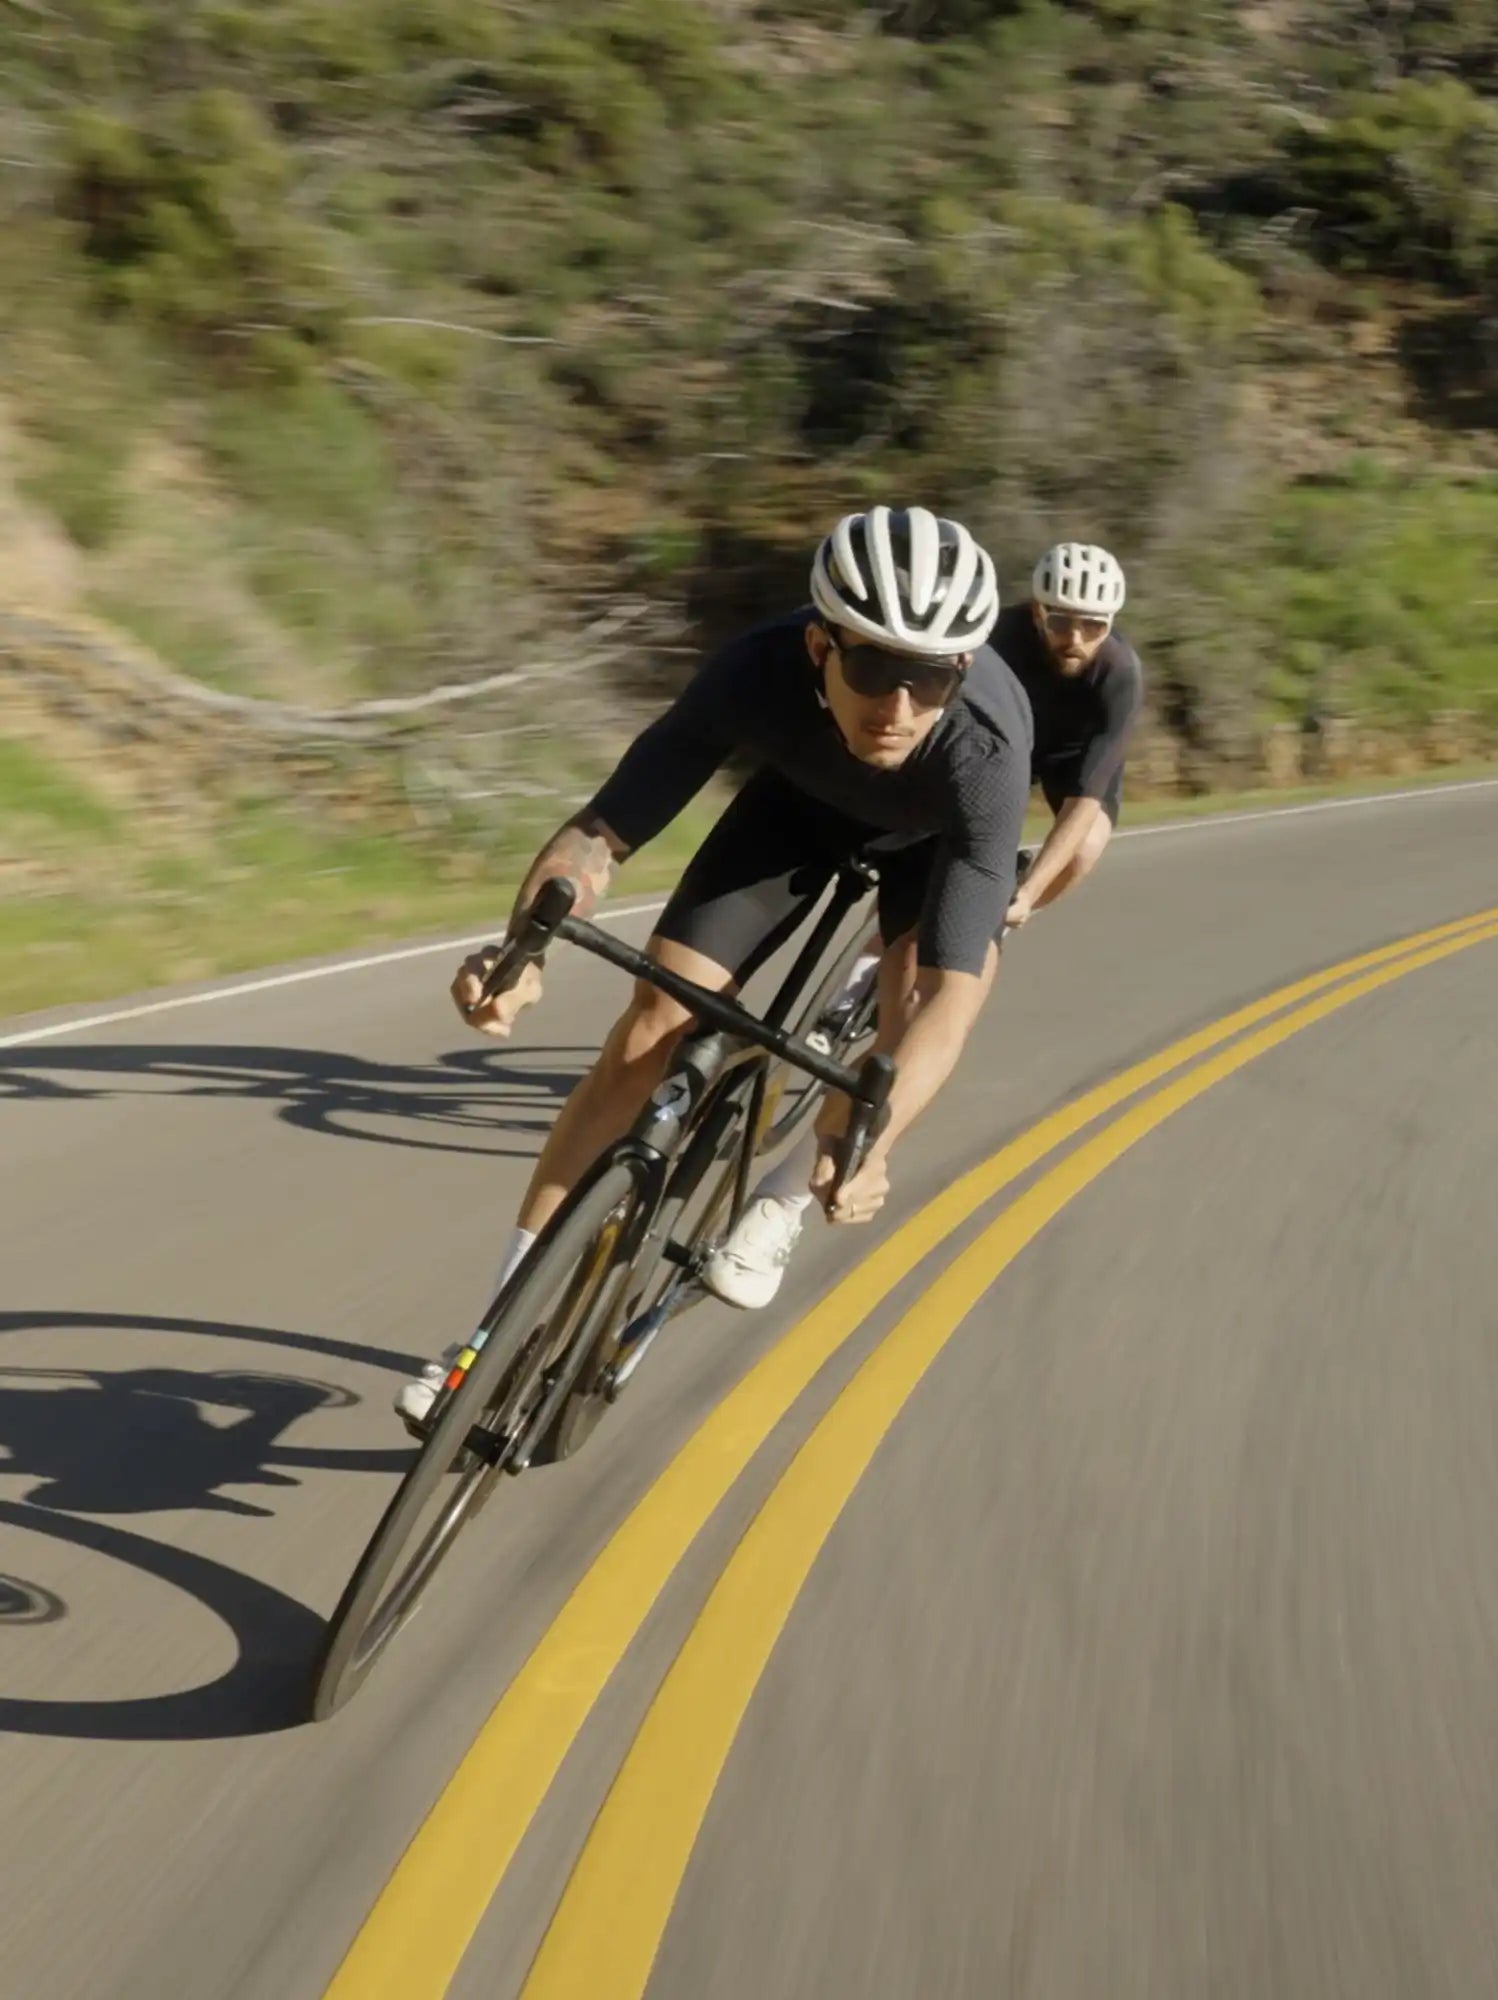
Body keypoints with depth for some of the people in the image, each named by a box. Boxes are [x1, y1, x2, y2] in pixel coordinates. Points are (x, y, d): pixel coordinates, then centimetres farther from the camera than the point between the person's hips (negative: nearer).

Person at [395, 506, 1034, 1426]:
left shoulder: (986, 755, -43)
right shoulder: (759, 672, -39)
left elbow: (952, 991, -46)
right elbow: (601, 833, -35)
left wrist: (871, 1144, -62)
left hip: (936, 831, -1)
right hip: (803, 796, 1)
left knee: (925, 983, -29)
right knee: (652, 1029, -10)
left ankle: (788, 1201, 1)